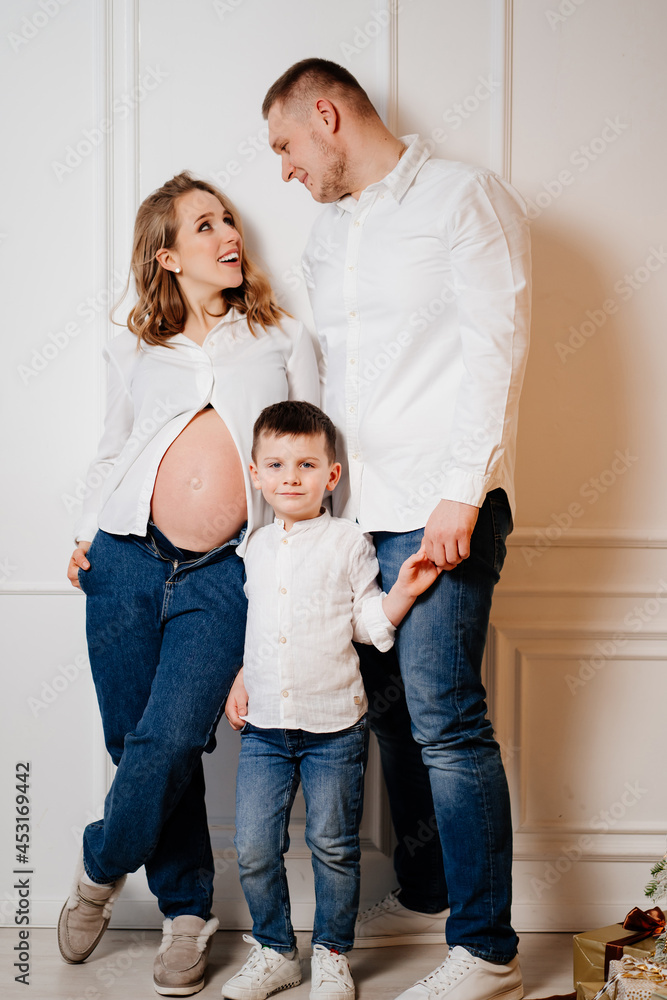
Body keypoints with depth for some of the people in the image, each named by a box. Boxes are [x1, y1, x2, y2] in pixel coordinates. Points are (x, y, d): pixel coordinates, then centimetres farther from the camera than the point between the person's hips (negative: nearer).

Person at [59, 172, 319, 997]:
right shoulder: (133, 348, 14)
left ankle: (100, 870, 14)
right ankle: (187, 911, 23)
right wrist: (87, 535, 10)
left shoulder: (284, 338, 12)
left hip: (223, 573, -2)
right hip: (128, 559, 2)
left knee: (169, 740, -14)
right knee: (139, 743, 3)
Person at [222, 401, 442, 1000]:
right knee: (254, 848, 4)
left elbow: (369, 623, -1)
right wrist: (241, 680, 14)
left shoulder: (348, 541, -3)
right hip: (264, 726, 4)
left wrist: (404, 592, -17)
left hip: (334, 726, -3)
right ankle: (274, 951, 23)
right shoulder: (257, 547, 10)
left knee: (334, 845, 5)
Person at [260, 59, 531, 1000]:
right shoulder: (328, 233, 21)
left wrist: (461, 494, -17)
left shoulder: (463, 197, -2)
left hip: (441, 508, -7)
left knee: (444, 721, -9)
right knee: (392, 711, 11)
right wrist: (319, 471, 16)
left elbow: (496, 350, -11)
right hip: (358, 510, 7)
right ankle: (423, 895, 27)